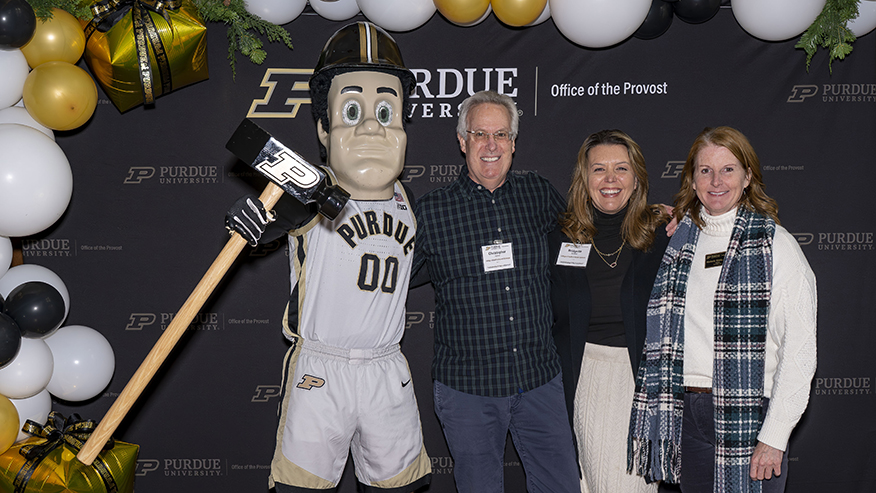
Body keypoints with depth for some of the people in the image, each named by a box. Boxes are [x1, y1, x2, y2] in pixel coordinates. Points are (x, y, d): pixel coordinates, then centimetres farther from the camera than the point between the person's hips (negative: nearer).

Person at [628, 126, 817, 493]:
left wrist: (774, 438, -13)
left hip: (750, 414, -4)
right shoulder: (680, 239, 9)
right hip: (688, 413, 4)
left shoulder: (776, 245, -6)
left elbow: (800, 350, -10)